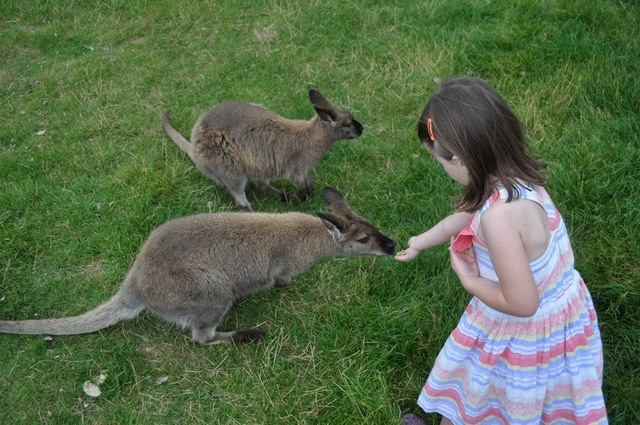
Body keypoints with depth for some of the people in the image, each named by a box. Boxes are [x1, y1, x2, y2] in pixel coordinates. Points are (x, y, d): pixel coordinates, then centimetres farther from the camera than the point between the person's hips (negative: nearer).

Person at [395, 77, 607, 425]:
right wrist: (422, 241, 22)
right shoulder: (519, 179, -11)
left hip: (523, 336, -7)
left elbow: (522, 303, -32)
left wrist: (468, 279, -16)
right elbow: (467, 214, 7)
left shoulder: (499, 215, -38)